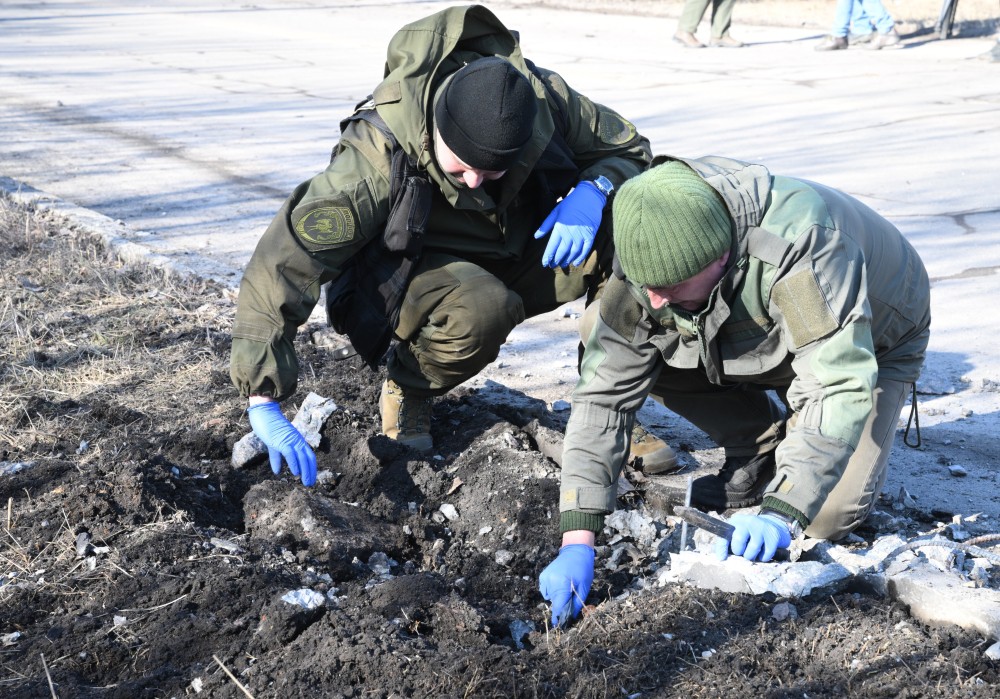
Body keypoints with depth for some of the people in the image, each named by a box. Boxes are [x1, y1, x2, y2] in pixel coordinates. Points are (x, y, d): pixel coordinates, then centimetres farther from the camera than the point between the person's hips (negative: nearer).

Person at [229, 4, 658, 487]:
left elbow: (628, 147, -3)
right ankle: (406, 393, -7)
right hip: (411, 275, -4)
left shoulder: (544, 101, -22)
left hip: (513, 259, 5)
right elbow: (281, 266, -35)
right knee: (484, 307, -40)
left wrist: (592, 191, -27)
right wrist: (264, 402, -39)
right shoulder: (380, 158, -33)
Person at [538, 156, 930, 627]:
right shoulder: (649, 260, -26)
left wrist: (781, 512, -54)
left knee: (829, 515, -27)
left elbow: (841, 387, -45)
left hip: (866, 347, -5)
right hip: (745, 346, 5)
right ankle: (759, 455, -3)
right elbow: (603, 396, -26)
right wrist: (577, 540, -33)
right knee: (603, 333, -18)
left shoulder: (801, 244, -43)